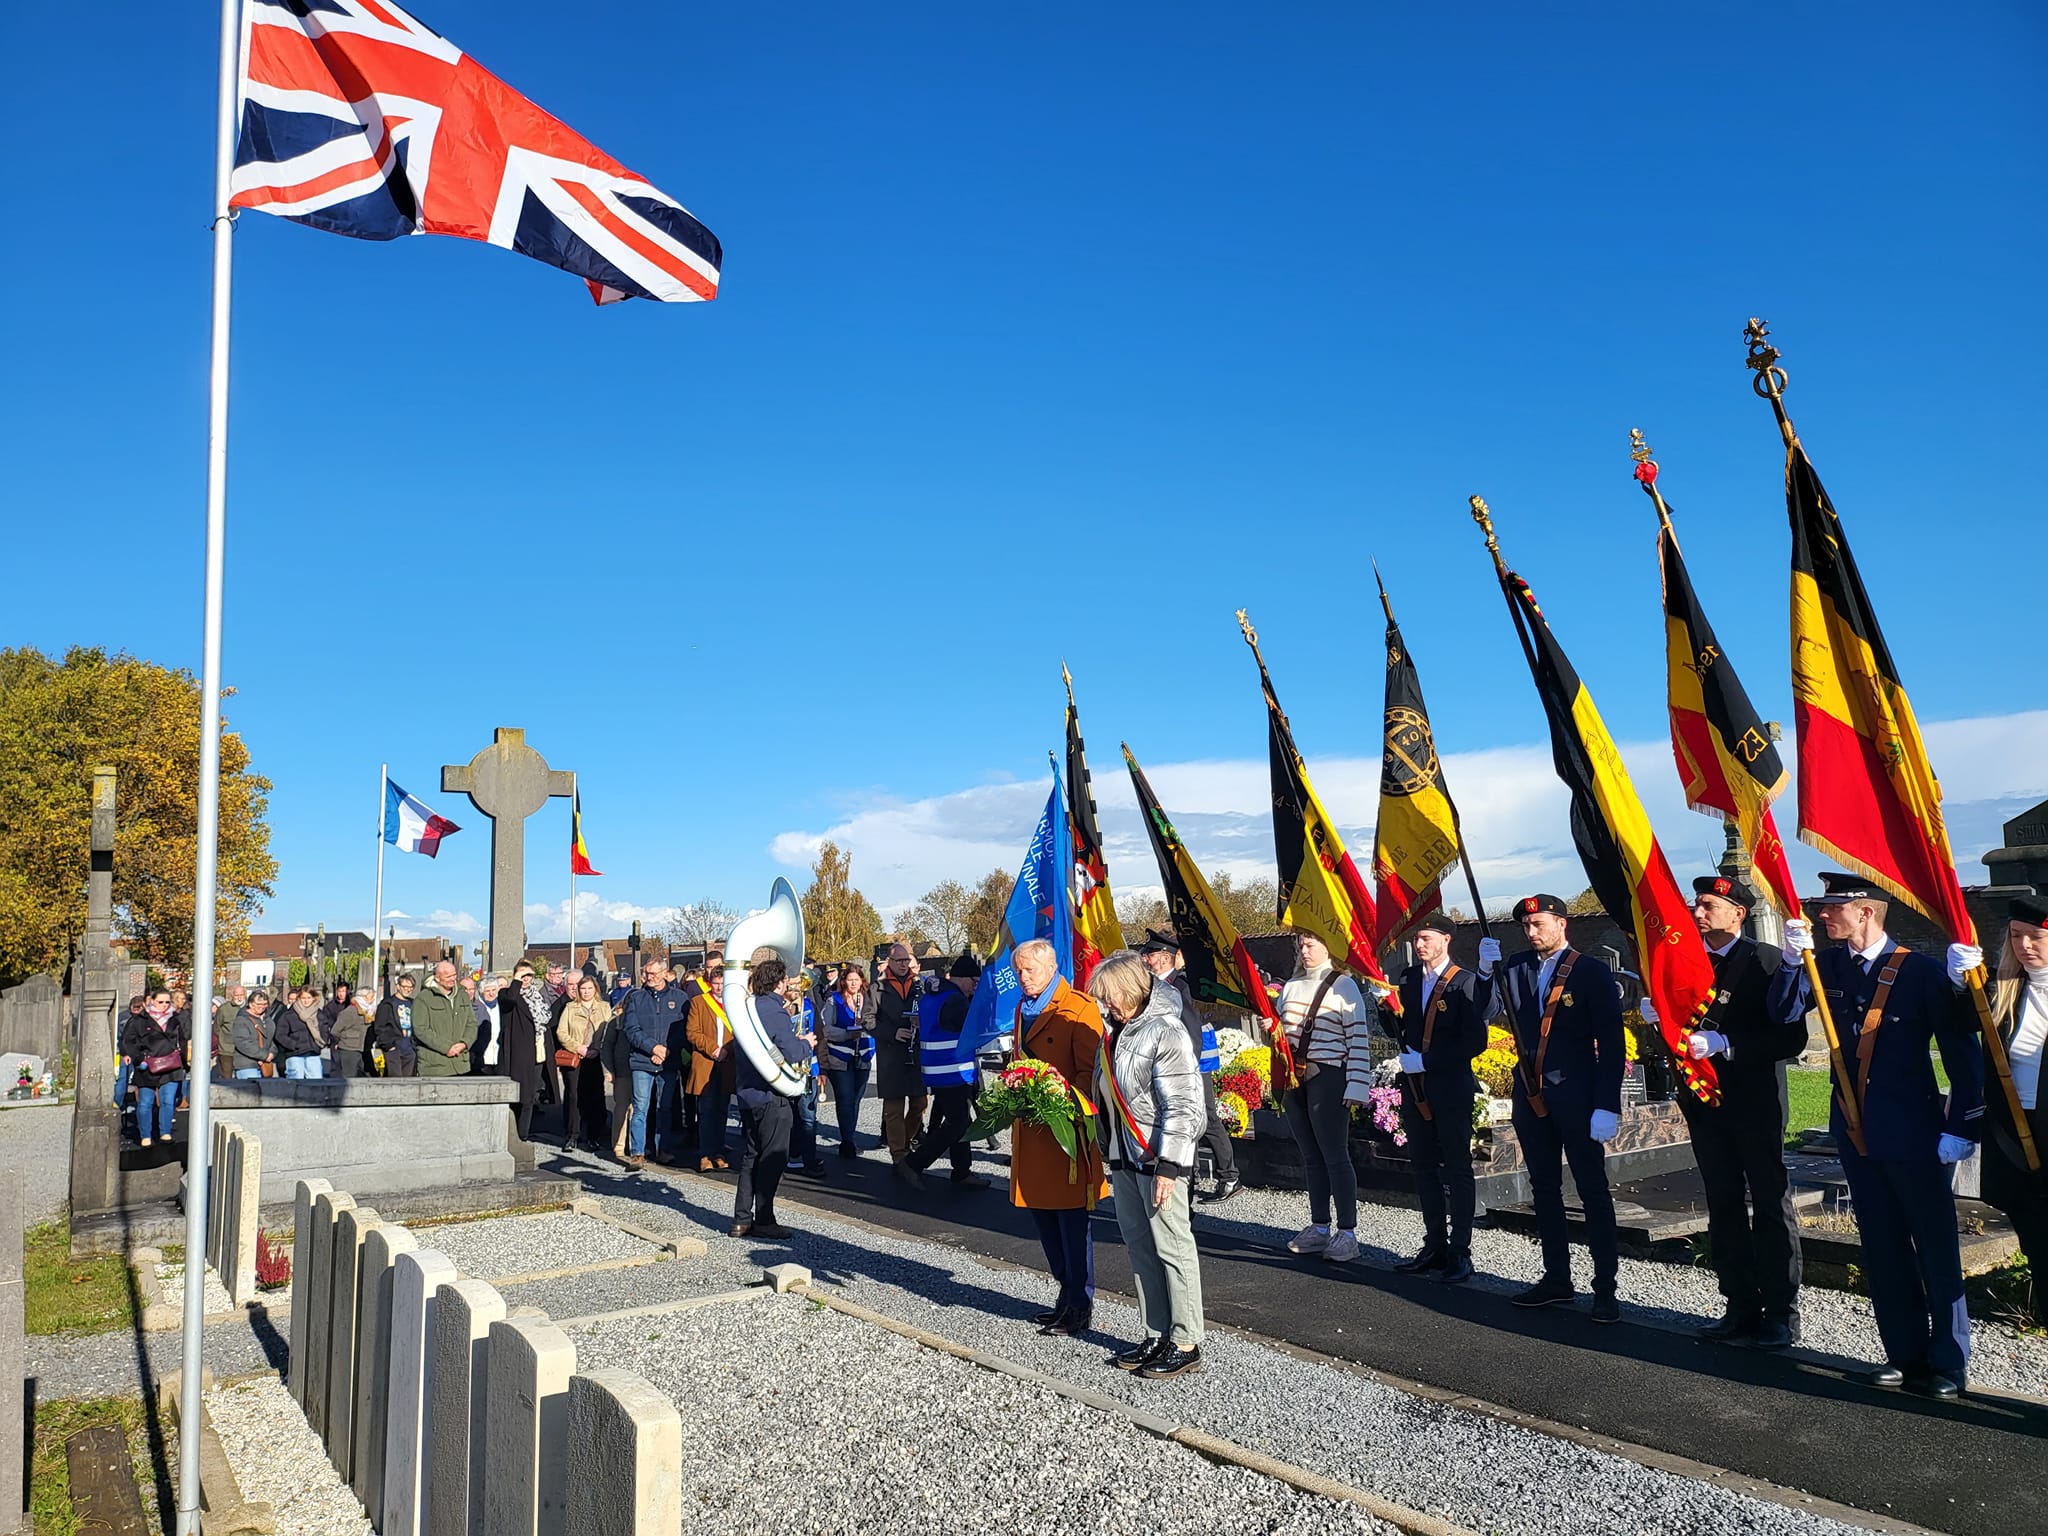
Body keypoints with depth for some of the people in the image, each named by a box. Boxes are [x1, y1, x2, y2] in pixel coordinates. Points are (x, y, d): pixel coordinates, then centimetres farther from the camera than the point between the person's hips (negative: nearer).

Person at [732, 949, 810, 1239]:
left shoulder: (747, 1007, 8)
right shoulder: (775, 1013, -17)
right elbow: (793, 1054, -24)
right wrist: (807, 1044, -2)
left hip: (747, 1093, 8)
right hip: (772, 1097, -8)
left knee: (750, 1155, 14)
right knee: (772, 1158, 1)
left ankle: (742, 1219, 16)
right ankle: (763, 1220, 5)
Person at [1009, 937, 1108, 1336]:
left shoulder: (1078, 1008, -11)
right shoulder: (1024, 1008, 16)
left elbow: (1091, 1071, -14)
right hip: (1031, 1128, 8)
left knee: (1072, 1221, -1)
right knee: (1042, 1216, 14)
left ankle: (1080, 1308, 10)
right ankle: (1067, 1297, 27)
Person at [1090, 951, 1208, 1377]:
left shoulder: (1166, 1032, -15)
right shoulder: (1116, 1030, 11)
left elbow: (1184, 1108, -18)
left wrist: (1167, 1166, -19)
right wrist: (1106, 1151, 17)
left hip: (1159, 1159, -8)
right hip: (1123, 1157, 9)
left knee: (1172, 1247, -1)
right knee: (1139, 1247, 12)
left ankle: (1185, 1344, 8)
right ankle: (1156, 1335, 22)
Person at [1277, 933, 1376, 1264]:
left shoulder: (1343, 986, -5)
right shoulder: (1291, 986, 14)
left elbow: (1359, 1040, -9)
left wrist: (1356, 1086, -15)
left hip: (1327, 1078, -6)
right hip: (1293, 1076, 6)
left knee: (1335, 1155, -5)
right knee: (1311, 1156, 11)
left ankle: (1347, 1232, 2)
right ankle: (1319, 1228, 19)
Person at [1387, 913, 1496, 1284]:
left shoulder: (1466, 983, -10)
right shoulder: (1409, 979, 8)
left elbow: (1474, 1042, -15)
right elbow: (1396, 1030, 12)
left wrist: (1426, 1060, -17)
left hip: (1451, 1089, -6)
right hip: (1414, 1088, 6)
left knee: (1457, 1170, 3)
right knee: (1424, 1167, 12)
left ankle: (1460, 1253, 10)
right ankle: (1435, 1247, 22)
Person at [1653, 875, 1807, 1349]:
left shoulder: (1765, 962, -9)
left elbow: (1791, 1038, -17)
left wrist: (1724, 1043, -24)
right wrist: (1657, 1017, -9)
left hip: (1755, 1103, -6)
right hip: (1706, 1102, 6)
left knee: (1771, 1207, 3)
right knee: (1724, 1208, 12)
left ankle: (1782, 1315, 12)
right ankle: (1742, 1308, 22)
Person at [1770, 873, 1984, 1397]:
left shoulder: (1922, 971, -11)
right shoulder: (1828, 965, 3)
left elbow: (1962, 1052, -9)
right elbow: (1786, 1011, -3)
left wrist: (1962, 1127, -13)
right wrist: (1793, 959, -17)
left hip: (1913, 1132, -5)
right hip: (1855, 1131, 5)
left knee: (1936, 1249, 5)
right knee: (1883, 1249, 13)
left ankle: (1948, 1363, 16)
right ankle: (1905, 1353, 25)